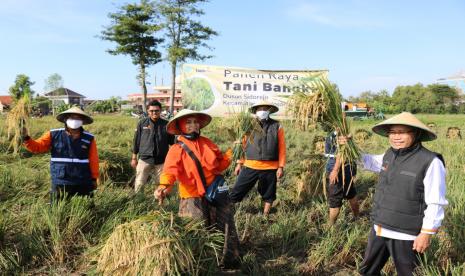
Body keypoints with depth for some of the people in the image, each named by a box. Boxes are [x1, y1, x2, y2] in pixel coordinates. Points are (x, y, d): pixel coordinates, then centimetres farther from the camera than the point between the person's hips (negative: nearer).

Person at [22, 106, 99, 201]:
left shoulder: (89, 139, 0)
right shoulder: (54, 135, 1)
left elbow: (93, 161, 2)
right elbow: (37, 147, 0)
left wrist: (94, 178, 2)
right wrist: (26, 138, -17)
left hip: (83, 185, 0)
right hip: (60, 185, 0)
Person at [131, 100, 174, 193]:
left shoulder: (166, 124, 0)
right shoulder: (142, 123, 0)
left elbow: (172, 142, 7)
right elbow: (136, 140, 6)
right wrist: (134, 157, 7)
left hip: (161, 161, 1)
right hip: (144, 159, 0)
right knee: (139, 184, 1)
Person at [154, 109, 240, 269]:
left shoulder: (207, 143, 7)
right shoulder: (177, 149, -8)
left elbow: (220, 163, 12)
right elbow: (170, 170, -24)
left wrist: (231, 153, -4)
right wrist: (164, 186, -43)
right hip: (193, 198, -4)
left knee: (226, 227, 13)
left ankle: (229, 260, 30)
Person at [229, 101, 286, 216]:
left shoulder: (276, 127, 2)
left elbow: (282, 148, 1)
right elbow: (243, 145, 9)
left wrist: (281, 167, -3)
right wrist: (239, 163, 7)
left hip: (270, 168, 0)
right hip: (250, 166, 0)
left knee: (268, 194, 14)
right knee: (237, 190, 3)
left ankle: (265, 215, 30)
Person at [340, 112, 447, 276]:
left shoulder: (430, 162, -19)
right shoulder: (390, 155, 1)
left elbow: (435, 203, -17)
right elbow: (371, 161, 23)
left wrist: (427, 233, -15)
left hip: (405, 236, -7)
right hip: (379, 229, 7)